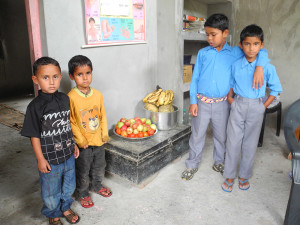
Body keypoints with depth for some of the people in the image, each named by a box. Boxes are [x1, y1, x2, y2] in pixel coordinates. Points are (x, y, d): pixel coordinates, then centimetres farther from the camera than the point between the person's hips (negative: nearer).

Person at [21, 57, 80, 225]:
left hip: (68, 155, 4)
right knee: (51, 192, 16)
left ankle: (65, 208, 50)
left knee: (69, 186, 23)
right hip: (50, 159, -4)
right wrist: (41, 159, -10)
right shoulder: (35, 106, -17)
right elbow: (34, 135, -12)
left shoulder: (65, 99, -3)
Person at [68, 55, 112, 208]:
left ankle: (97, 186, 48)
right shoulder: (71, 97, -17)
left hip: (98, 140, 5)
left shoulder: (98, 94, -2)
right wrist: (81, 140, -15)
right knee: (83, 170, 13)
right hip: (83, 143, -5)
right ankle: (82, 194, 36)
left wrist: (105, 134, 2)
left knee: (99, 167, 23)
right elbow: (71, 122, -14)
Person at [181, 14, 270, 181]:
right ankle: (192, 165, 27)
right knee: (197, 135, 9)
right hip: (202, 102, 0)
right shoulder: (203, 53, 1)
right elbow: (195, 78, 2)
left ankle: (219, 162, 38)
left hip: (222, 104, 1)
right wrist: (193, 101, -3)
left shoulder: (235, 53, 0)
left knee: (221, 136, 16)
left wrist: (259, 67, -19)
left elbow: (261, 52, 2)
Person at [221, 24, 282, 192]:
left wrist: (264, 106, -4)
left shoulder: (268, 68, -8)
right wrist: (231, 100, 1)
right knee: (233, 141, 4)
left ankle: (244, 176, 27)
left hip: (256, 108, -1)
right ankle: (230, 176, 20)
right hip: (238, 105, 1)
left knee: (250, 143, 10)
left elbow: (275, 89, 2)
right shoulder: (235, 66, -2)